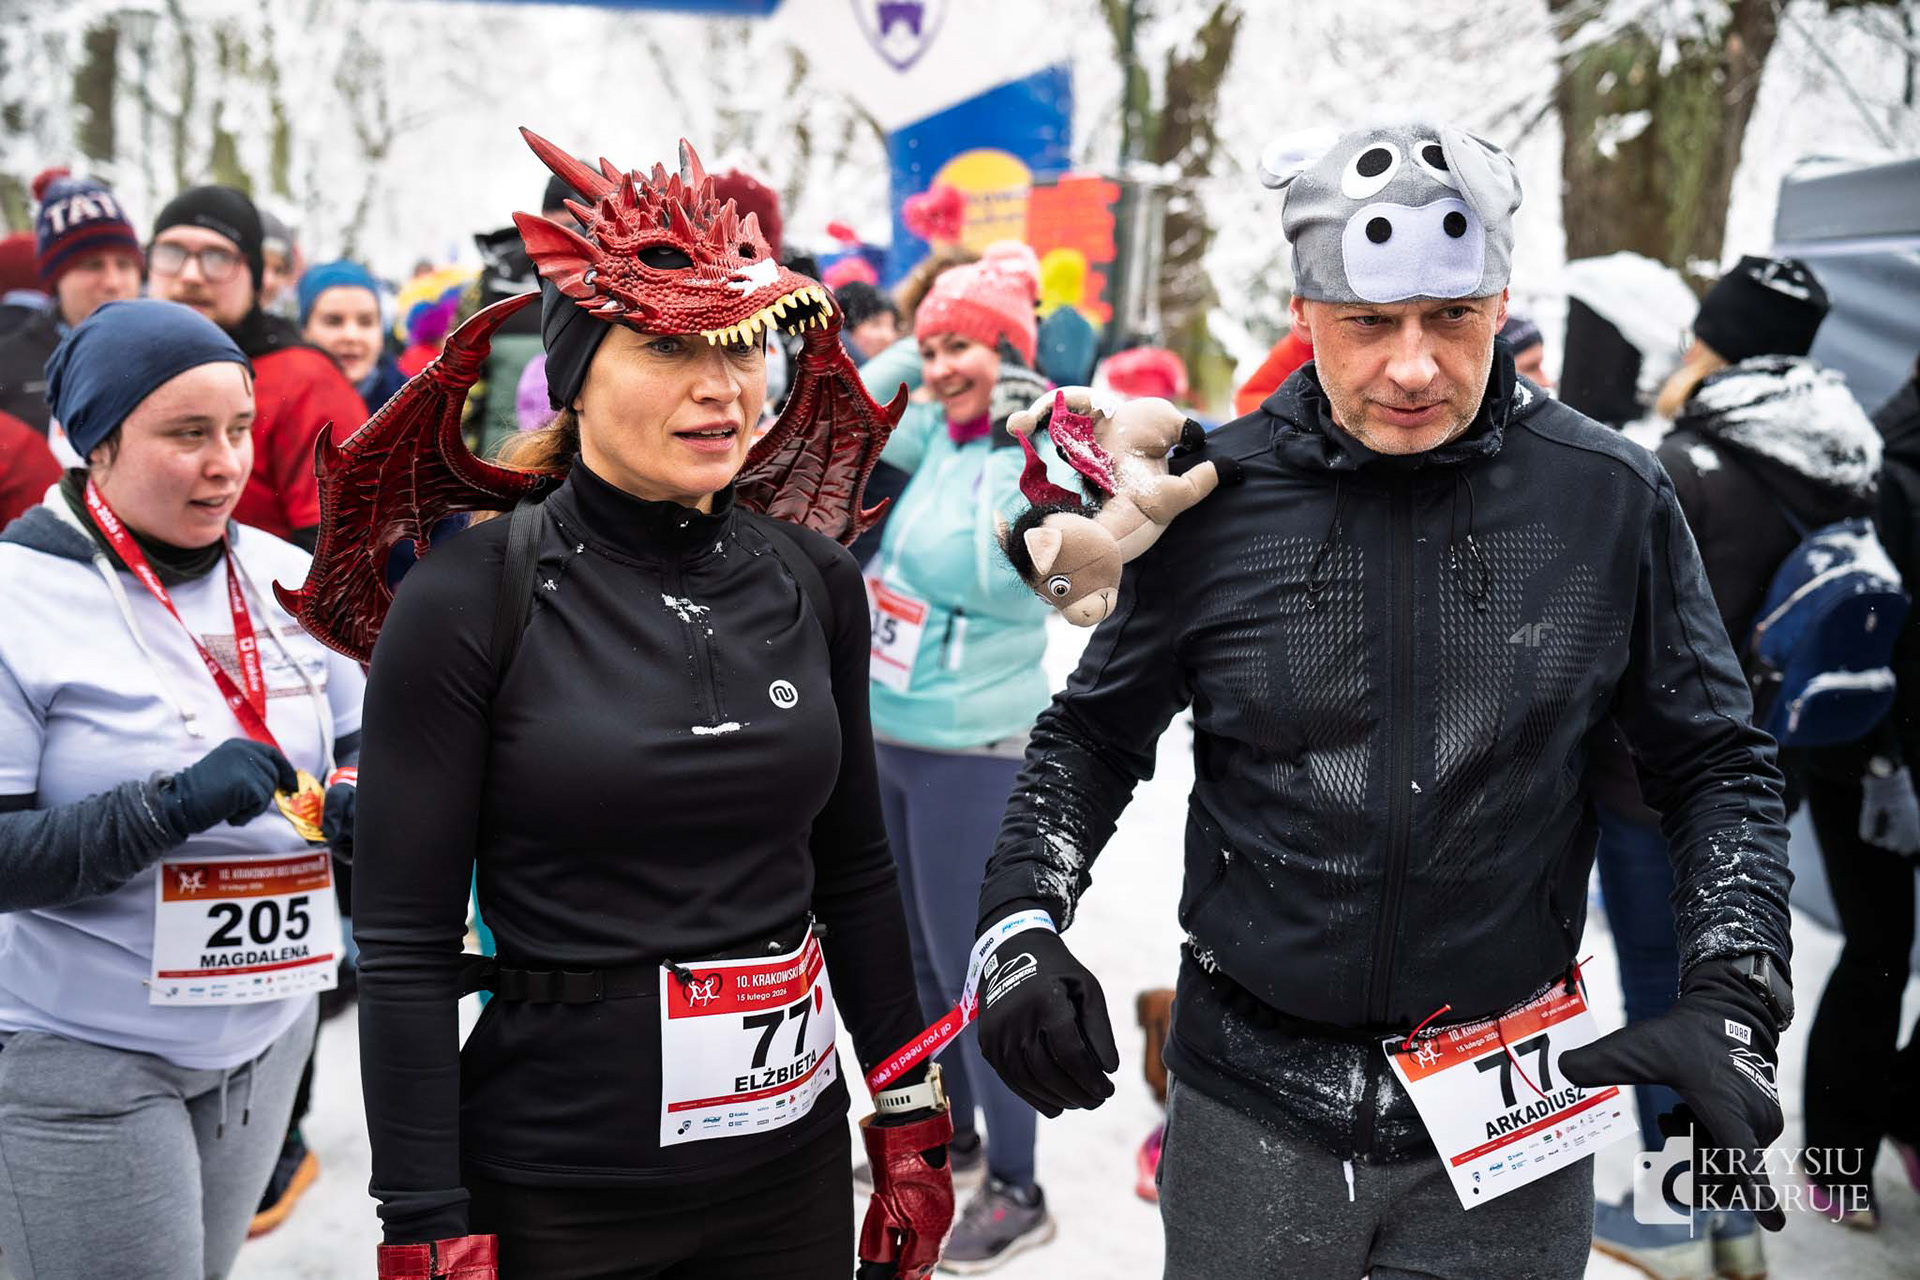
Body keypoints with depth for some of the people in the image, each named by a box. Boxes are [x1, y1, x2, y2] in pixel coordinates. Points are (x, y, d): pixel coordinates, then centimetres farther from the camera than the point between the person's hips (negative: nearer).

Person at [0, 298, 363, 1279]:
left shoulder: (286, 576, 2)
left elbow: (361, 751, 11)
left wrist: (361, 796, -11)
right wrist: (173, 807, -27)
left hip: (266, 1034, 5)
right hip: (81, 1059, -5)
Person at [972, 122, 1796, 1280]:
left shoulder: (1613, 499, -7)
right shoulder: (1216, 497, -7)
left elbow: (1716, 767, 3)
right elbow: (1094, 737, 5)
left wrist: (1732, 1002, -9)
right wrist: (1021, 922, -10)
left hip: (1509, 1117, 0)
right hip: (1251, 1109, 1)